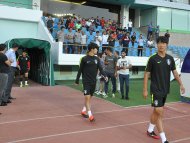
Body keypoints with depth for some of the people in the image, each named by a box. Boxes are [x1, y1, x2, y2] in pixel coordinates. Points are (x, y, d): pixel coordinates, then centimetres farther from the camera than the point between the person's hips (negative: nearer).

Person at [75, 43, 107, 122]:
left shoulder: (97, 59, 6)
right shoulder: (84, 59, -6)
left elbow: (100, 69, -1)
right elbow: (80, 70, -1)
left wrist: (104, 75, -19)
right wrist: (77, 80, 3)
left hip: (93, 81, 5)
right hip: (86, 81, -5)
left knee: (89, 97, 13)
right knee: (87, 97, -11)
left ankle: (84, 111, 31)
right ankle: (90, 114, -11)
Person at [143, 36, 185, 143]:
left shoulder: (170, 58, 4)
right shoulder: (153, 59, -9)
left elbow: (175, 72, 11)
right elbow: (147, 74, -5)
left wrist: (181, 84, 1)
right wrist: (145, 90, -7)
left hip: (165, 90, 5)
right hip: (156, 90, -5)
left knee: (157, 111, 16)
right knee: (159, 112, -8)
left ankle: (150, 130, 35)